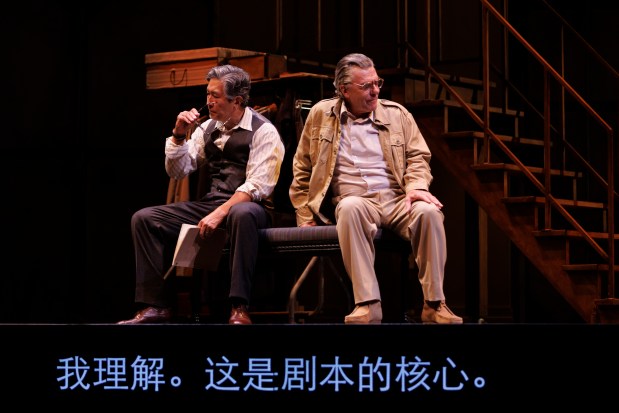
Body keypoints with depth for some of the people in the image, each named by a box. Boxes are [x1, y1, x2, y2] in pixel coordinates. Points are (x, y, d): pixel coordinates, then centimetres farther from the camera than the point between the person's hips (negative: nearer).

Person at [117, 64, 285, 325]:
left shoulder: (262, 132, -6)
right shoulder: (208, 127, 14)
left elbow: (257, 186, -16)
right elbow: (177, 171, 16)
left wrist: (220, 213, -26)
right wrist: (178, 135, 0)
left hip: (245, 207, -7)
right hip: (210, 204, 7)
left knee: (242, 215, -43)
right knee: (144, 219, -8)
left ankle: (239, 308, -41)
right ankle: (156, 306, -12)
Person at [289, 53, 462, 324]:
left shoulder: (397, 114, 14)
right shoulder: (321, 115, 11)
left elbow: (417, 157, 11)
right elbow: (302, 169, 16)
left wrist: (416, 187, -10)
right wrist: (305, 215, 8)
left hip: (397, 200, 1)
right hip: (355, 200, -1)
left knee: (428, 212, -33)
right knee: (350, 208, -39)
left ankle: (434, 303, -24)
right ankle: (367, 304, -41)